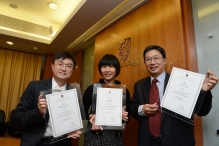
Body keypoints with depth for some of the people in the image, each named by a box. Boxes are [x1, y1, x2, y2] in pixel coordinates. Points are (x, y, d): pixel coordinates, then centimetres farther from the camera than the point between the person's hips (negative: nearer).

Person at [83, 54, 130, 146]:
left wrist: (125, 117, -16)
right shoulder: (91, 89, -7)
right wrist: (91, 116, -17)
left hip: (115, 137, 2)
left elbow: (128, 117, 4)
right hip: (94, 137, -1)